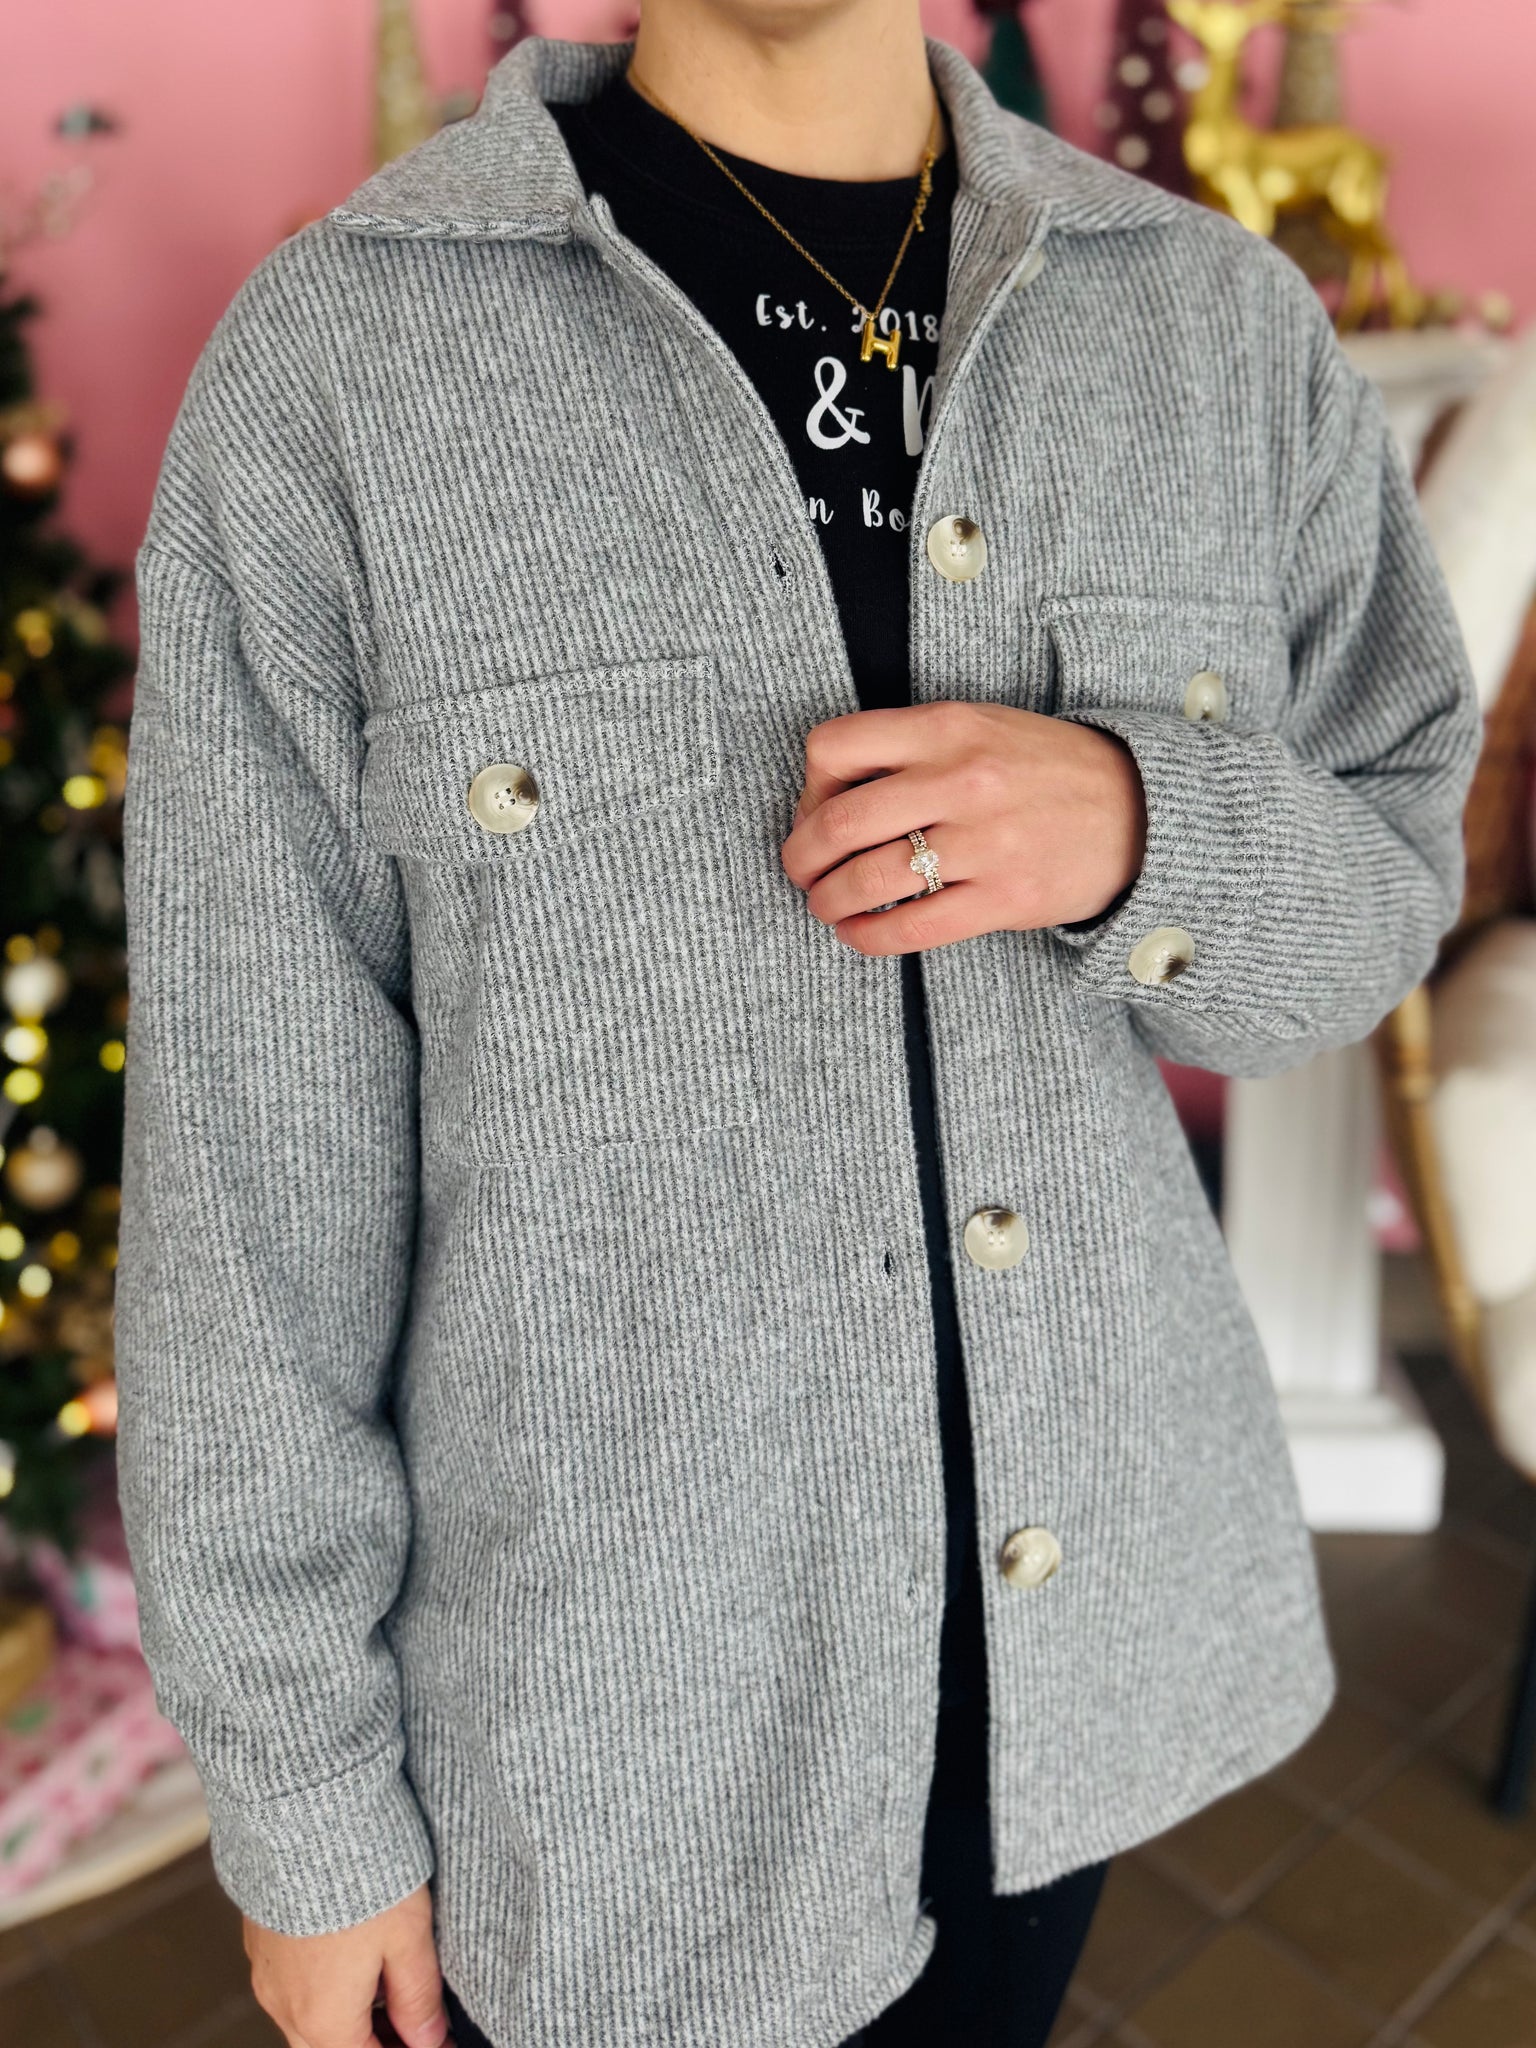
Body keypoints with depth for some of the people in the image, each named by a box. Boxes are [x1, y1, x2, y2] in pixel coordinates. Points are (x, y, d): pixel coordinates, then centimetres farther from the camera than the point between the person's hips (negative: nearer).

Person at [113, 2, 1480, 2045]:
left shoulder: (1229, 323, -2)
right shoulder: (331, 366, -14)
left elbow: (1378, 877, 4)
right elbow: (255, 1148, -12)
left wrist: (1139, 832, -20)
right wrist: (302, 1794, -4)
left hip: (1086, 1615, 5)